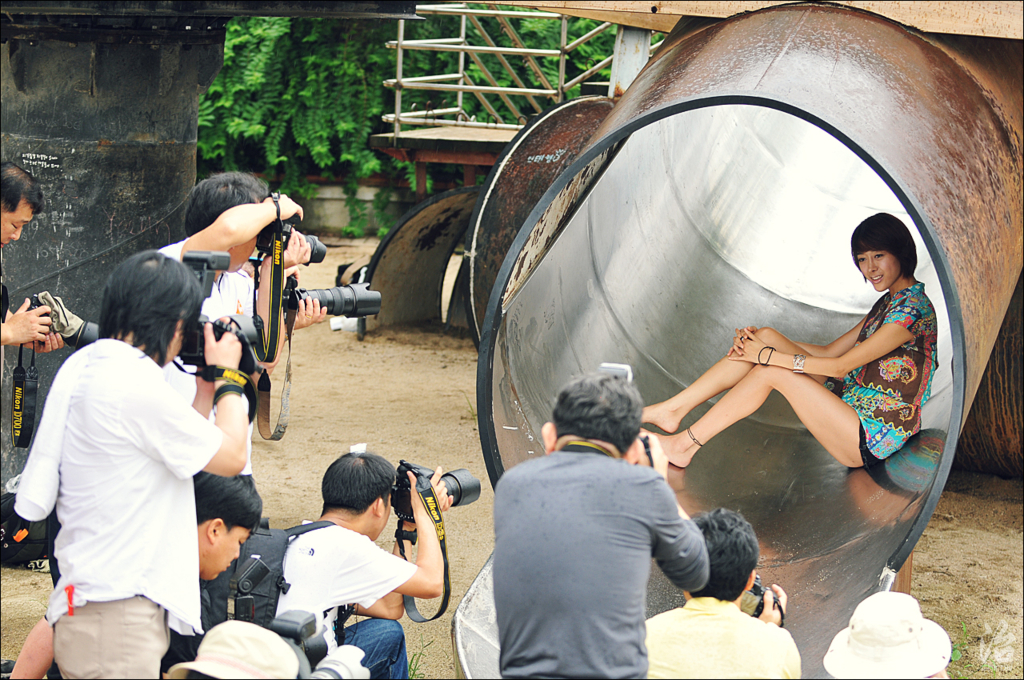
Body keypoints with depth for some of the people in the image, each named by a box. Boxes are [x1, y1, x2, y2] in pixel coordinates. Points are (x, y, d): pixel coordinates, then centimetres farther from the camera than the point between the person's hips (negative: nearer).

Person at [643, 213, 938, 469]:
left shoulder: (913, 309, -16)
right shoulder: (888, 303, 15)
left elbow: (841, 366, -19)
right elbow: (830, 351, 14)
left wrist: (769, 356, -15)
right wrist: (765, 345, 1)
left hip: (872, 440, -9)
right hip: (853, 406, 9)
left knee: (772, 372, -20)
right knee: (767, 336, -5)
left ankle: (685, 445, -11)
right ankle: (673, 409, -7)